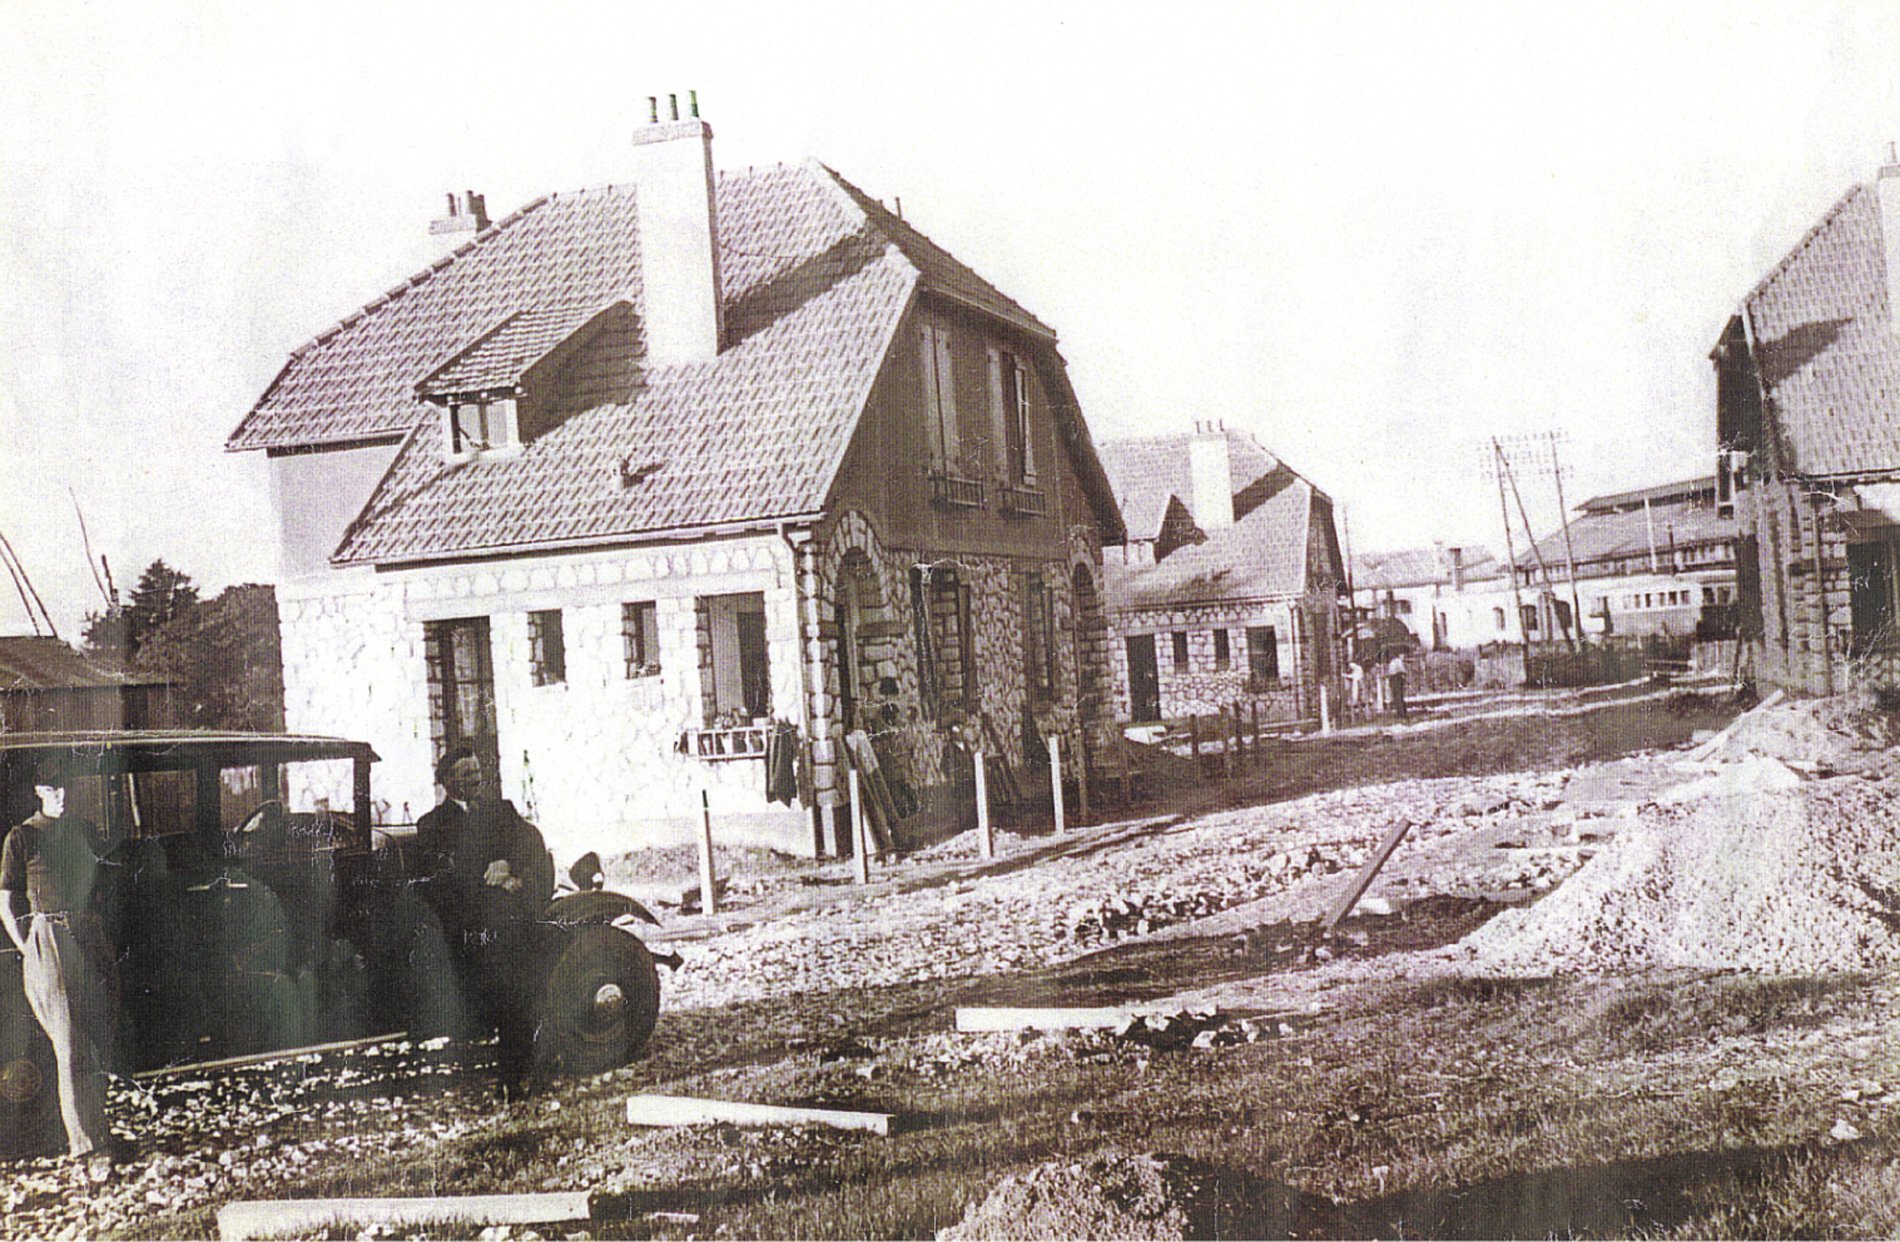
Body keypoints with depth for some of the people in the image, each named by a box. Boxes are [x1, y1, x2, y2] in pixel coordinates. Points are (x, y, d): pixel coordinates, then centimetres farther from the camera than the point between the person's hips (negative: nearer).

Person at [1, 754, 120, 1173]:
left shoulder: (85, 831, 13)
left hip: (91, 939, 5)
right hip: (48, 942, -5)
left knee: (100, 1043, 6)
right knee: (72, 1048, -10)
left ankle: (89, 1128, 20)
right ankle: (91, 1146, -12)